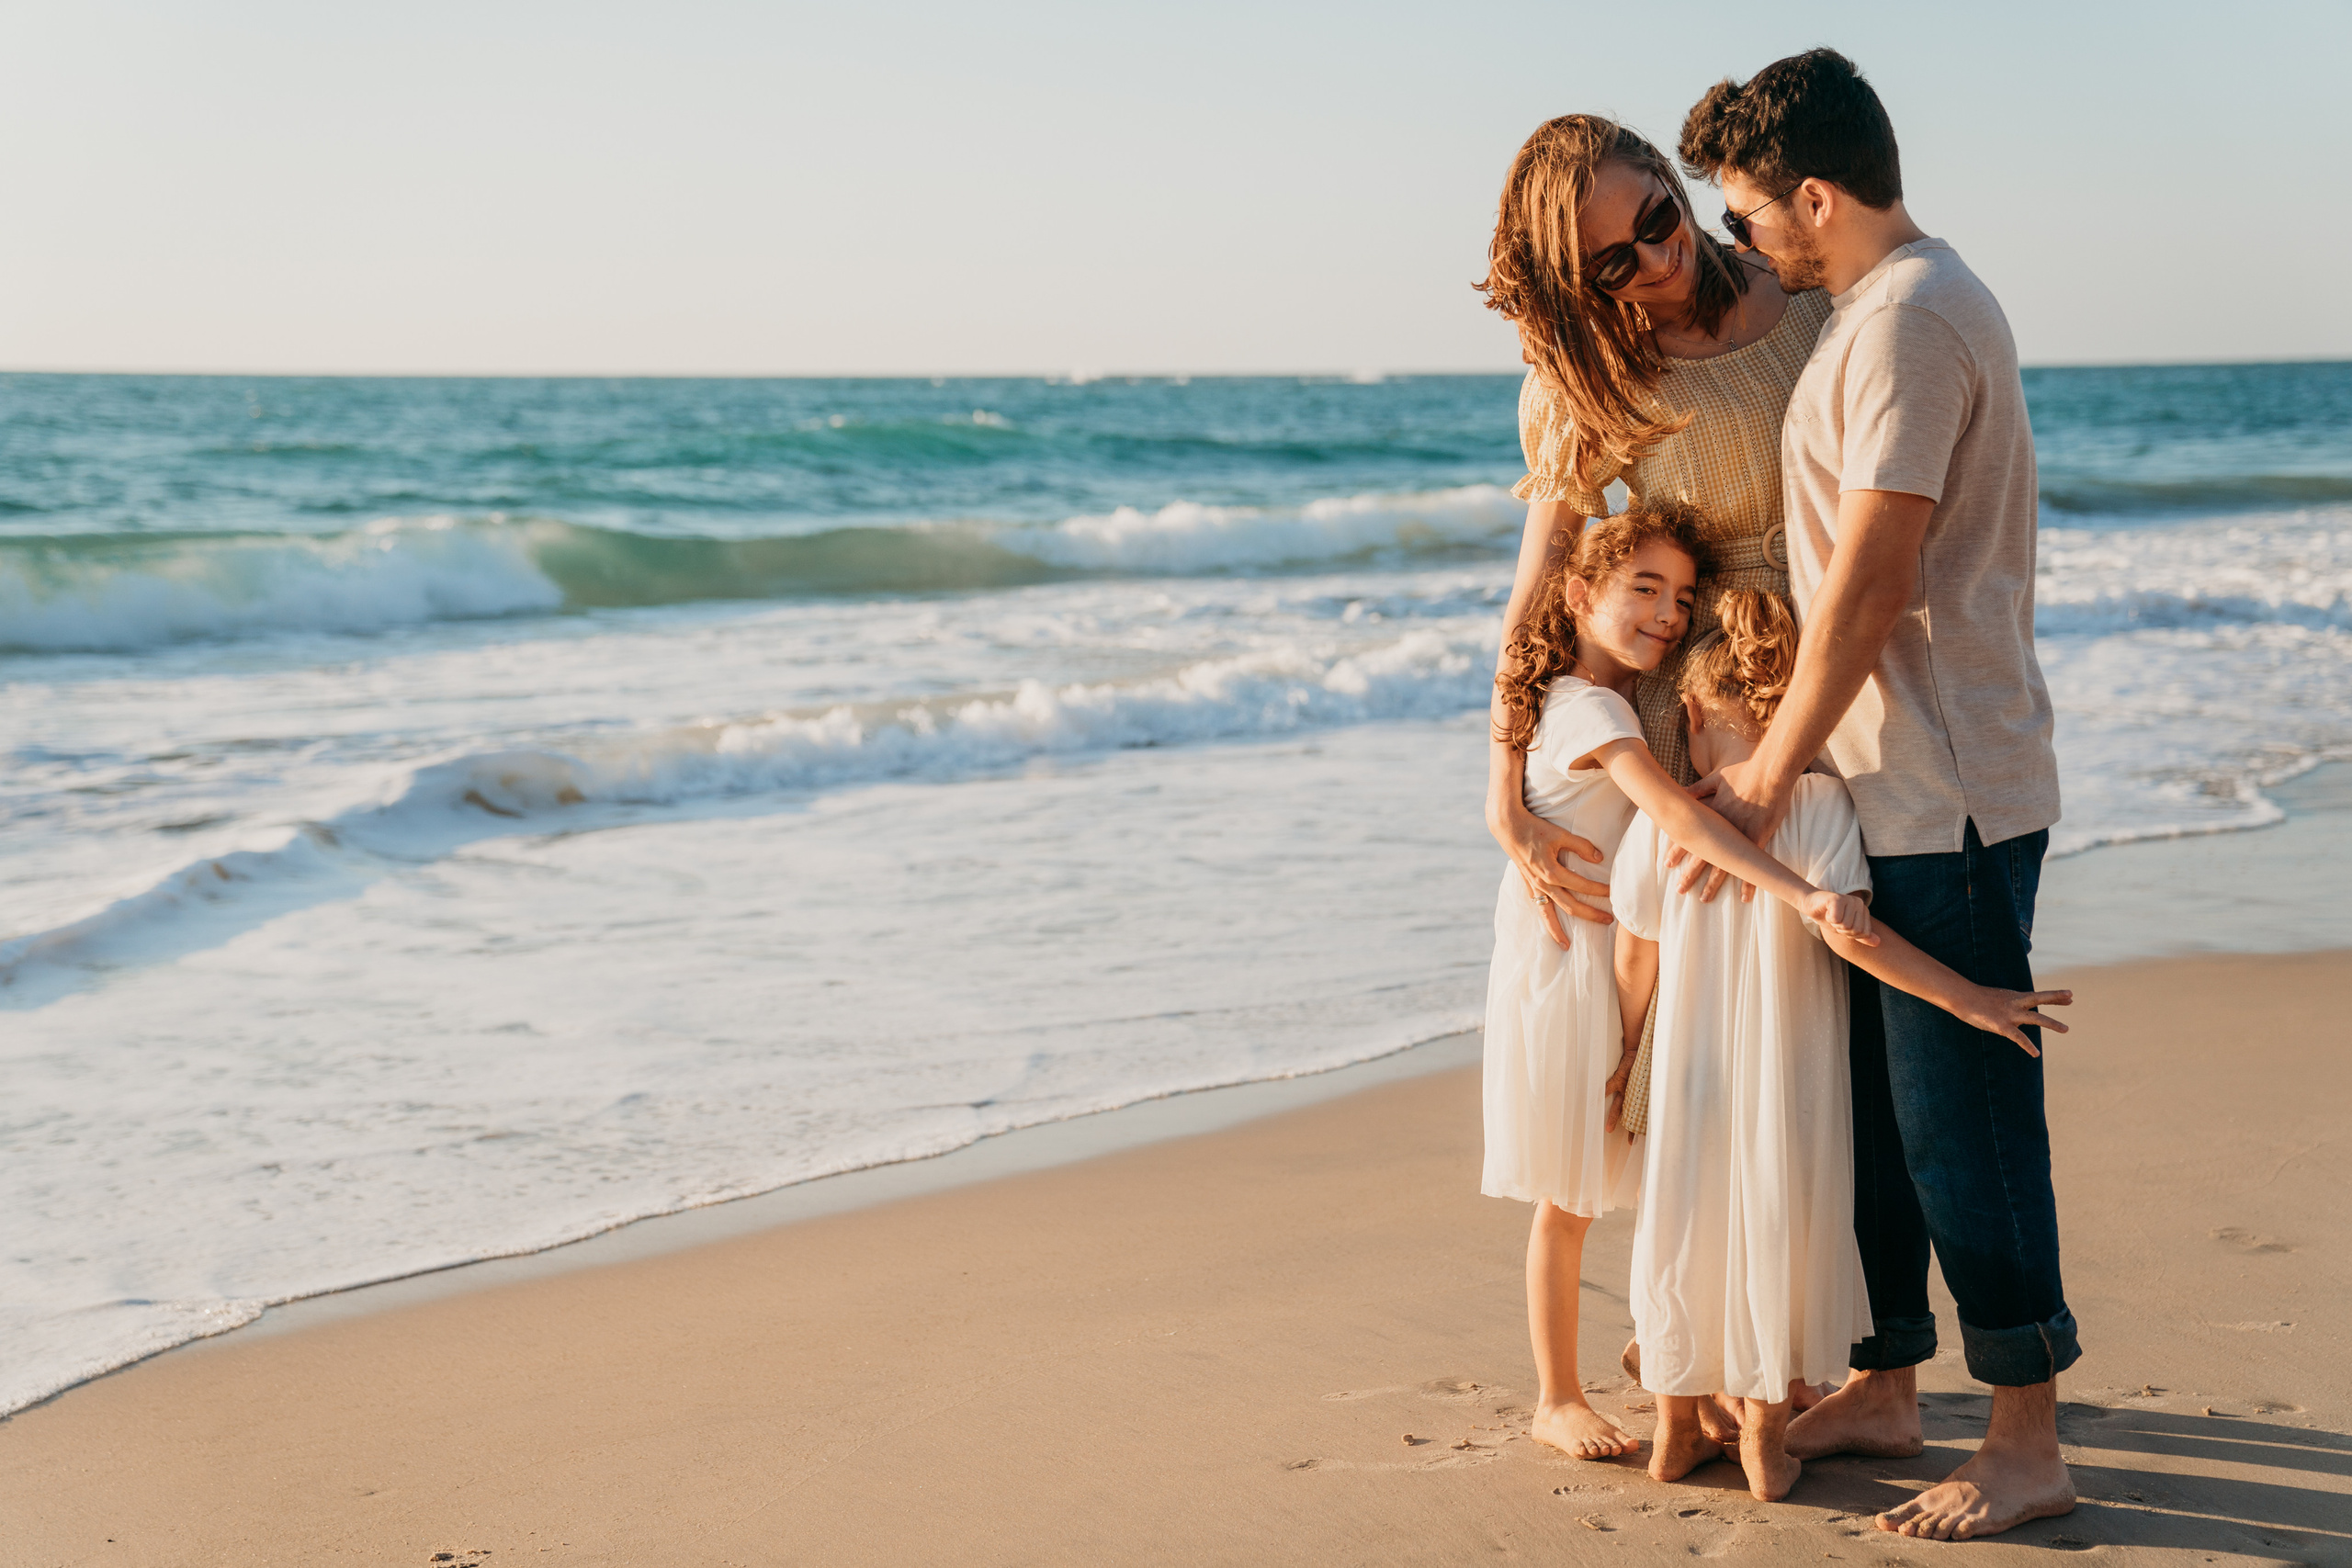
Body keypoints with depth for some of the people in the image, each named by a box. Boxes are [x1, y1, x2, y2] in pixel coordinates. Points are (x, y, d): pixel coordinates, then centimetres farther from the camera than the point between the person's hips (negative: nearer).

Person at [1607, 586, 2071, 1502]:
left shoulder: (1662, 820, -5)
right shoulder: (1818, 802, -12)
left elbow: (1635, 961, 2)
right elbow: (1845, 930, -23)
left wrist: (1624, 1050, 18)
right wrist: (1966, 998, -21)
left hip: (1690, 1073, 2)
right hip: (1789, 1074, -2)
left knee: (1682, 1231, 15)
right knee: (1778, 1235, 10)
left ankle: (1676, 1428, 26)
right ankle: (1765, 1439, 16)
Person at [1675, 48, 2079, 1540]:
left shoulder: (1910, 322, -17)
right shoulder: (1885, 308, 16)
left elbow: (1870, 585, -20)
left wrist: (1771, 769, -13)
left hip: (1946, 798, -10)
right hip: (1887, 790, 10)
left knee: (1961, 1114, -4)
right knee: (1870, 1102, 16)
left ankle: (2028, 1444, 6)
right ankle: (1885, 1389, 27)